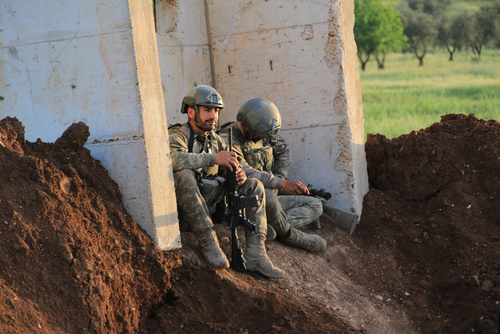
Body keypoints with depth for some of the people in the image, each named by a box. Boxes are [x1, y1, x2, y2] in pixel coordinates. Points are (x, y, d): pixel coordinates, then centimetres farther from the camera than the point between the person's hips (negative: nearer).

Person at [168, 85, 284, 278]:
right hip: (183, 211, -7)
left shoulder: (215, 140, 14)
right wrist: (213, 158, -31)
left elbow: (232, 165, 15)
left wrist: (239, 175, -11)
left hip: (209, 205, 7)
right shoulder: (177, 136, -9)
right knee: (184, 175, -35)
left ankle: (254, 255, -16)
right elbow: (170, 159, -32)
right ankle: (208, 243, -33)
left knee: (254, 186, -5)